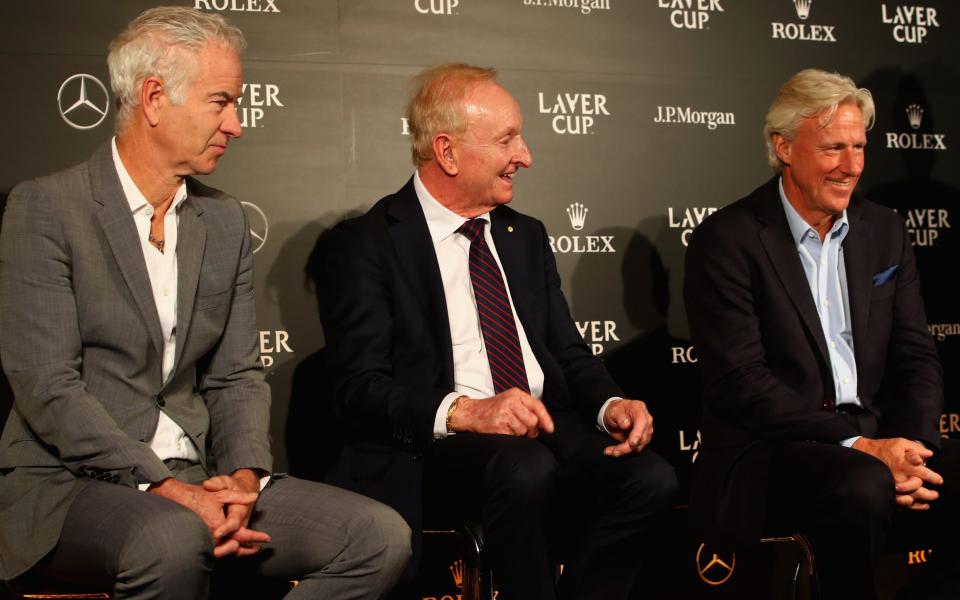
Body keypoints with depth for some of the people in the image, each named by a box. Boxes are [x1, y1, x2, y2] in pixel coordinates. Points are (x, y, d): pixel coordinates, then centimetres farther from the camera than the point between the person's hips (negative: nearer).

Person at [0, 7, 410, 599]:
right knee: (173, 538, -39)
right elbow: (48, 388, -13)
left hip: (196, 480, 6)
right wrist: (164, 487, -20)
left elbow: (236, 377, 11)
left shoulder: (226, 222, 12)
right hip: (69, 483, -6)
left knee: (382, 537, -13)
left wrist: (242, 477, -9)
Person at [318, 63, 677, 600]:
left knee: (651, 478, -24)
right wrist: (465, 411, -24)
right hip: (435, 448, -5)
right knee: (525, 469, -37)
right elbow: (360, 387, -9)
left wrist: (613, 405, -3)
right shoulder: (366, 243, 0)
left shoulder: (527, 235, 20)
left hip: (549, 432, 6)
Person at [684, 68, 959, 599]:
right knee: (860, 485, -34)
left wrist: (910, 445, -9)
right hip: (764, 451, -5)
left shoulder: (884, 231, 12)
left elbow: (916, 356, 11)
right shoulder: (727, 240, -6)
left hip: (874, 440, 5)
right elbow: (740, 382, -14)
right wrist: (857, 445, -20)